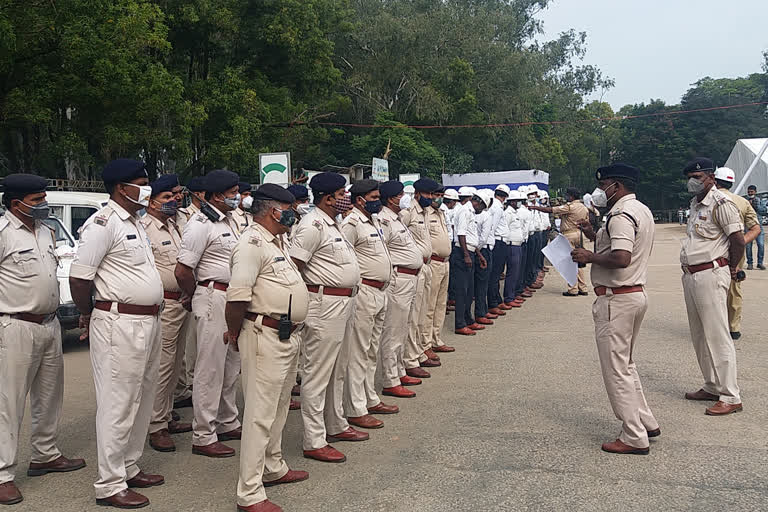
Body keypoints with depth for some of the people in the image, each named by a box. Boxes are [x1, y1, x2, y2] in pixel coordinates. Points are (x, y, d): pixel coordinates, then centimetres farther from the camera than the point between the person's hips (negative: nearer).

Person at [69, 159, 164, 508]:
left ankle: (129, 468, 30)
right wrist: (88, 315, -3)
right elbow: (79, 276, -16)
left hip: (147, 322, 10)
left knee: (141, 401, 17)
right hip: (119, 325, -10)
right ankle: (110, 486, 7)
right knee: (118, 405, -3)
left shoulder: (135, 223, 16)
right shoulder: (103, 223, -14)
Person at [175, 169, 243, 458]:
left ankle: (228, 423, 31)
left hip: (234, 300, 9)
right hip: (213, 300, -9)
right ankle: (203, 437, 6)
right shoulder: (201, 225, -15)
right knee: (210, 369, -3)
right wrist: (196, 297, -2)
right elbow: (182, 271, -18)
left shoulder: (229, 220, 14)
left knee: (231, 366, 17)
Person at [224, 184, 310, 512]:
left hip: (289, 336, 10)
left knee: (279, 407, 22)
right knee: (260, 414, -4)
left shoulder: (279, 241, 13)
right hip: (266, 337, -10)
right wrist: (234, 334, -11)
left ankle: (274, 468, 38)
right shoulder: (252, 243, -18)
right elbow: (237, 296, -25)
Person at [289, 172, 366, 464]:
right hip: (324, 305, -10)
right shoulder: (312, 225, -16)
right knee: (318, 374, -3)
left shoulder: (332, 224, 16)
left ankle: (336, 426, 34)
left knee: (337, 371, 20)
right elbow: (293, 265, -20)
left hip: (343, 305, 10)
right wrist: (304, 301, -15)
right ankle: (314, 442, 4)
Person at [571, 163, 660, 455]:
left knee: (616, 369, -2)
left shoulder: (621, 215, -17)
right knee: (625, 364, 22)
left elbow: (621, 258, -30)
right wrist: (593, 235, 12)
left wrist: (589, 257, -15)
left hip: (616, 299, -11)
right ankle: (646, 422, 28)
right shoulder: (641, 211, 16)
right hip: (636, 294, 11)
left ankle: (635, 438, 4)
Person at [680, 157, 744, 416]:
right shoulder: (695, 203, 16)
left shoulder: (721, 203, -12)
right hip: (690, 275, 10)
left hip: (710, 275, -10)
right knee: (699, 336, 15)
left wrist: (732, 269, -3)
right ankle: (712, 387, 26)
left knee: (717, 336, -7)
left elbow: (738, 239, -14)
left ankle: (730, 397, -2)